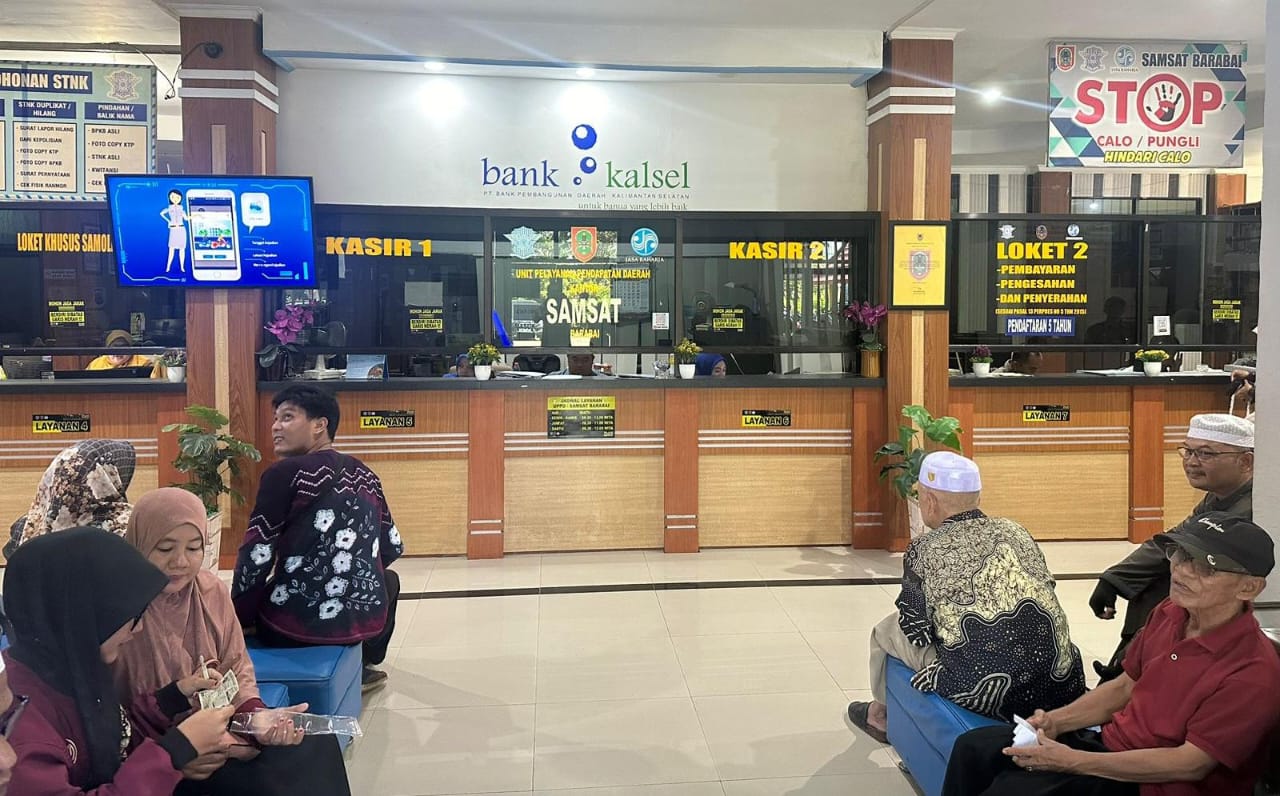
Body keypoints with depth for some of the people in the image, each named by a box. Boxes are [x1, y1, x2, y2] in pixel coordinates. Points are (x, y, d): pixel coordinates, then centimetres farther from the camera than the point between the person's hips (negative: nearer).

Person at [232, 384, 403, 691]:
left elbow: (256, 554, -9)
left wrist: (239, 618, 4)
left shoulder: (285, 473, -8)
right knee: (388, 580, 39)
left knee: (240, 608, 30)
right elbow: (393, 548, 13)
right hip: (367, 620, 5)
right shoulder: (365, 475, 8)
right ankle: (364, 664, 43)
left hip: (292, 625, -4)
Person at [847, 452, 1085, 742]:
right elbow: (1042, 594, 18)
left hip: (982, 692, -5)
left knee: (887, 629, 20)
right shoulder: (1016, 532, 10)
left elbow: (918, 631, 1)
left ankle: (881, 714, 48)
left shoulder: (924, 550, -4)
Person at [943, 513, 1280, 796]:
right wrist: (1056, 720, -3)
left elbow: (1191, 764, -23)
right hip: (1110, 744, 8)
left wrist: (1073, 761, -24)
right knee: (974, 747, 0)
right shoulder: (1169, 613, 0)